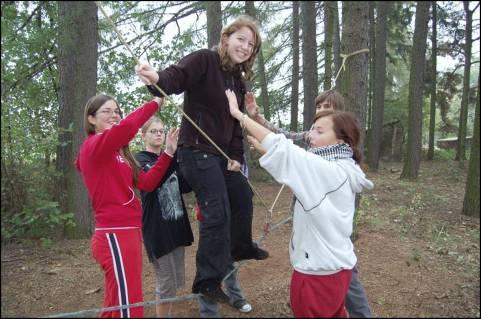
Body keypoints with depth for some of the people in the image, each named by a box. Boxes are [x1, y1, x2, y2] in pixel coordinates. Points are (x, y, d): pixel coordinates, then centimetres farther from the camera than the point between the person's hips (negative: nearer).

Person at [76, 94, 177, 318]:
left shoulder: (117, 152, 17)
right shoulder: (94, 146, -9)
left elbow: (146, 183, 8)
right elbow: (126, 127, -31)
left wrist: (168, 153, 2)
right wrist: (155, 103, -18)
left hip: (126, 233, 10)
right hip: (115, 236, -10)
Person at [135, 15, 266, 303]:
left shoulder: (238, 80, 16)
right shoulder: (204, 60, -8)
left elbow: (235, 122, 15)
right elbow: (176, 77, -26)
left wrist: (236, 156, 4)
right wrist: (156, 78, -50)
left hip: (222, 152, 9)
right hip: (197, 150, -9)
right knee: (217, 213, -12)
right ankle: (208, 280, 2)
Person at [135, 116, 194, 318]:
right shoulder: (140, 159, -7)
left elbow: (184, 187, 12)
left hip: (176, 225, 7)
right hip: (157, 229, -7)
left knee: (176, 280, 16)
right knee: (166, 282, 1)